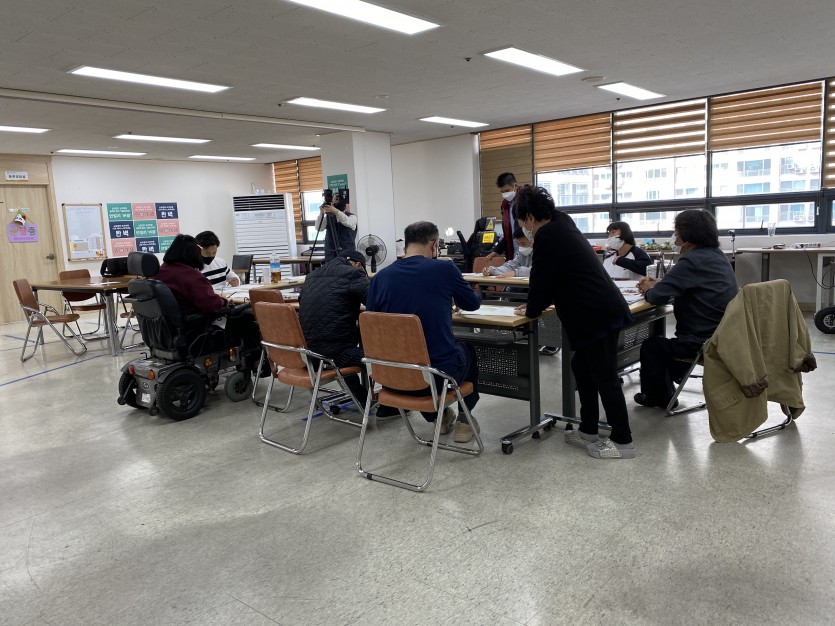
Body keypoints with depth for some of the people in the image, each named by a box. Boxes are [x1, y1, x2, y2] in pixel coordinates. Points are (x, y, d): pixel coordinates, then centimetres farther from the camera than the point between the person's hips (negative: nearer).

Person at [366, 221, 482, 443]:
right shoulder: (444, 269, -9)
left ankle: (438, 417, 43)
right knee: (467, 350, 31)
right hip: (440, 374, -3)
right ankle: (464, 421, 34)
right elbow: (473, 303, 8)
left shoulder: (381, 277, -3)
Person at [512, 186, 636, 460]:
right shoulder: (562, 227, 17)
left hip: (598, 314, -10)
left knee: (604, 377, -1)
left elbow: (541, 278, -8)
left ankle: (623, 441, 10)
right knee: (582, 368, 18)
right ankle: (588, 431, 27)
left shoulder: (547, 235, -12)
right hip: (603, 310, 10)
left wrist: (532, 311, 8)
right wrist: (538, 304, 27)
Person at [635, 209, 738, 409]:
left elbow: (657, 297, -20)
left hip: (703, 342, -10)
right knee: (665, 340, 30)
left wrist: (648, 290, 2)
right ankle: (664, 391, 42)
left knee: (651, 346, 10)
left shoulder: (692, 261, -20)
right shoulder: (717, 255, 10)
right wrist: (657, 284, 5)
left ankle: (656, 396, 29)